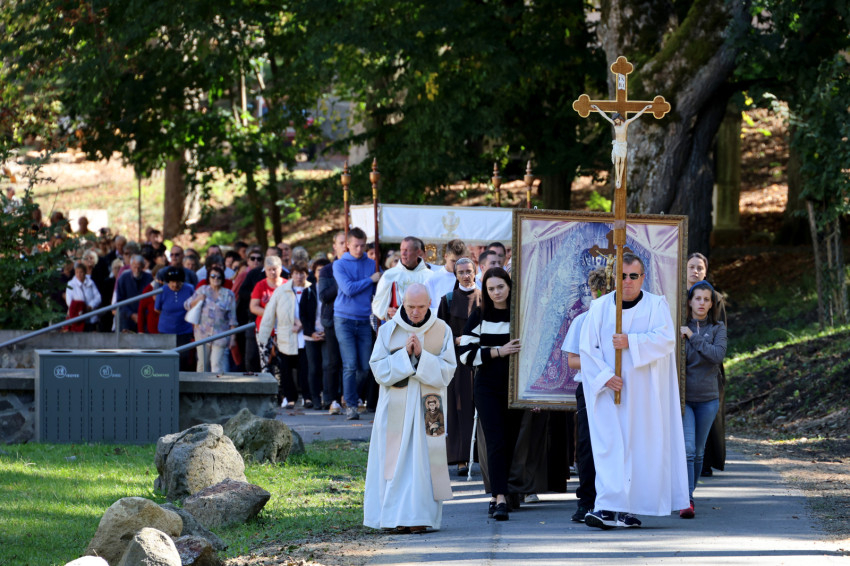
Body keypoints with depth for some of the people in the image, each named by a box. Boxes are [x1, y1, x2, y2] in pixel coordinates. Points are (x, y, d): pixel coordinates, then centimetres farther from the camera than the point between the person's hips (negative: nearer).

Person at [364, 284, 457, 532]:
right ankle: (394, 516, 3)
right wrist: (404, 353, -15)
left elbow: (446, 372, -3)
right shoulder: (388, 330, 1)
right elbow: (379, 369, -3)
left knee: (423, 460, -4)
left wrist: (421, 355, -16)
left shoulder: (442, 330, 1)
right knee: (395, 460, -2)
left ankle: (419, 516, -2)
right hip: (396, 407, 0)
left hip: (427, 407, 0)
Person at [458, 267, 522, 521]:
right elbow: (466, 354, -3)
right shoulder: (479, 317, 1)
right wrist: (499, 351, -14)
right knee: (496, 442, -12)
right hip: (487, 388, -2)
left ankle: (497, 496, 16)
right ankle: (500, 499, -18)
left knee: (510, 443, 4)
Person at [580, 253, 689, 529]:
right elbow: (587, 348, 2)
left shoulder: (656, 305, 4)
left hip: (643, 391, 0)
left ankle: (623, 508, 7)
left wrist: (631, 342, -21)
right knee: (609, 446, -10)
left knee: (639, 447, -1)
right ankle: (609, 508, -17)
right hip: (609, 390, 0)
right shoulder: (600, 307, 7)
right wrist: (605, 375, -13)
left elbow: (667, 339, -12)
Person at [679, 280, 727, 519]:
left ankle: (690, 493, 26)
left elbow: (718, 355, -12)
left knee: (698, 451, 10)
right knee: (687, 448, -15)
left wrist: (693, 337, -17)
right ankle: (686, 501, -20)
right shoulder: (679, 326, 1)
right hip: (682, 397, -2)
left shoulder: (718, 328, 5)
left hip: (707, 398, 2)